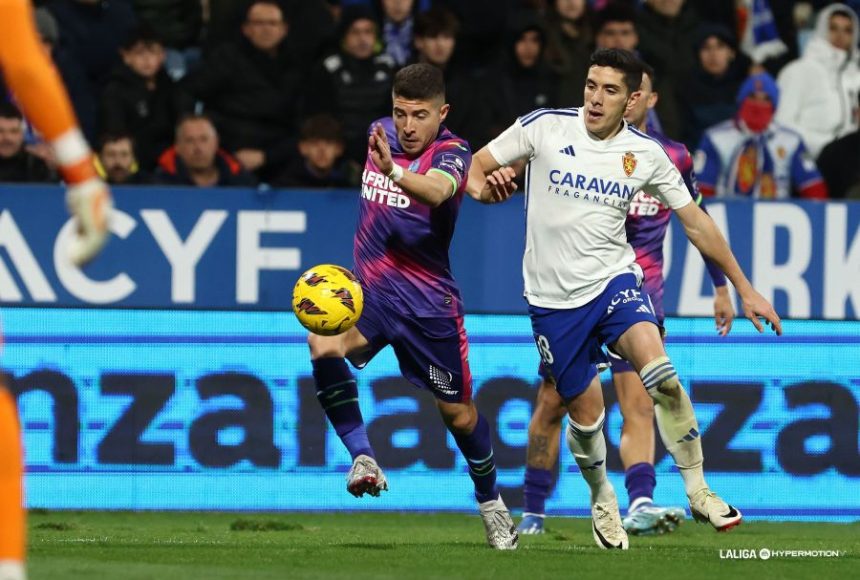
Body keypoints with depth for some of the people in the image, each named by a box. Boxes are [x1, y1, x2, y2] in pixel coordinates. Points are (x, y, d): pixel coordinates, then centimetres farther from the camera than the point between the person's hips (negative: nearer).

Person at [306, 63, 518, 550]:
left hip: (428, 303, -4)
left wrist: (393, 170, -59)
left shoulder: (451, 153, -15)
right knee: (323, 345, -29)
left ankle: (491, 504, 31)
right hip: (369, 290, 4)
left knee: (459, 413, 7)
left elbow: (437, 190, -41)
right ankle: (363, 458, -24)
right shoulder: (380, 133, 2)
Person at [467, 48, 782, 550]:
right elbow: (475, 169, -1)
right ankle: (602, 501, 34)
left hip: (615, 281, 0)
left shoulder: (646, 154, -3)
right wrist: (487, 184, -27)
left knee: (659, 372, -27)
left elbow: (696, 222, 6)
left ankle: (698, 490, -15)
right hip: (555, 297, 0)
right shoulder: (543, 127, -7)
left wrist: (745, 290, 8)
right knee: (586, 412, 3)